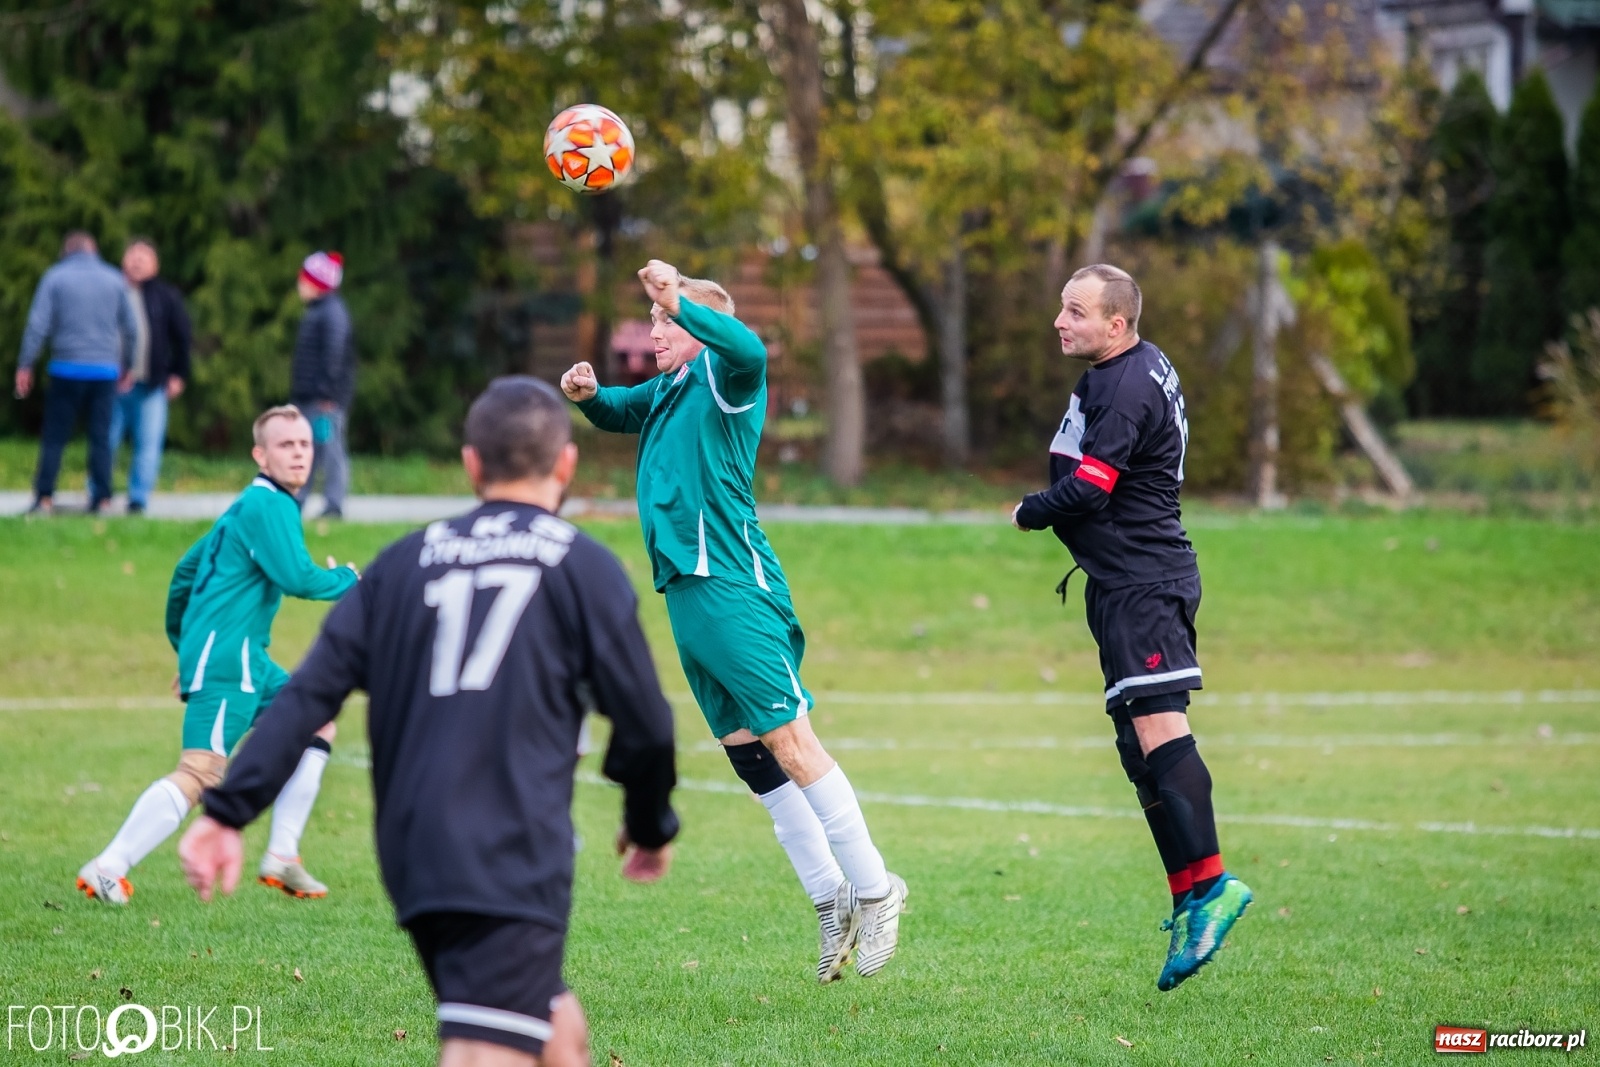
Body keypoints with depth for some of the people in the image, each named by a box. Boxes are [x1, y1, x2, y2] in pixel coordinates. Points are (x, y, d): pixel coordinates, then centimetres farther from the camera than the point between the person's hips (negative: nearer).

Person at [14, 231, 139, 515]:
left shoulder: (55, 277, -1)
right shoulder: (114, 279, 7)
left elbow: (38, 324, -7)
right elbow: (130, 329, 11)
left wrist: (25, 365, -3)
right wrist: (126, 365, 22)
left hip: (67, 367, -2)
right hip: (105, 370, 2)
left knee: (54, 437, 2)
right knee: (101, 437, 5)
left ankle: (45, 497, -4)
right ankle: (101, 499, 2)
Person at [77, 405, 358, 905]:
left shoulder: (248, 507, 21)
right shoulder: (269, 505, -10)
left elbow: (187, 568, 26)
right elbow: (297, 578, -20)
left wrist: (184, 648, 30)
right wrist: (346, 579, 0)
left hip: (246, 658, 11)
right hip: (226, 661, -11)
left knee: (315, 726, 18)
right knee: (201, 772, -18)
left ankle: (281, 859, 15)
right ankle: (107, 870, -20)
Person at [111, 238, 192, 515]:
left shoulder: (166, 297, 6)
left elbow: (182, 336, 11)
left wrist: (178, 375, 7)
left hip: (151, 387, 0)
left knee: (148, 446, -2)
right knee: (105, 443, 3)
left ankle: (138, 500, 4)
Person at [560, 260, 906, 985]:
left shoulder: (720, 376, -5)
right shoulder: (665, 389, 21)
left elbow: (748, 350, -29)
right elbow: (620, 412, 41)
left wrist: (680, 300, -35)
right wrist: (587, 394, 19)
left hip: (732, 587, -9)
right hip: (684, 592, 9)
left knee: (787, 737, -13)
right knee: (748, 752, 7)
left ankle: (873, 888, -7)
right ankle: (831, 900, 11)